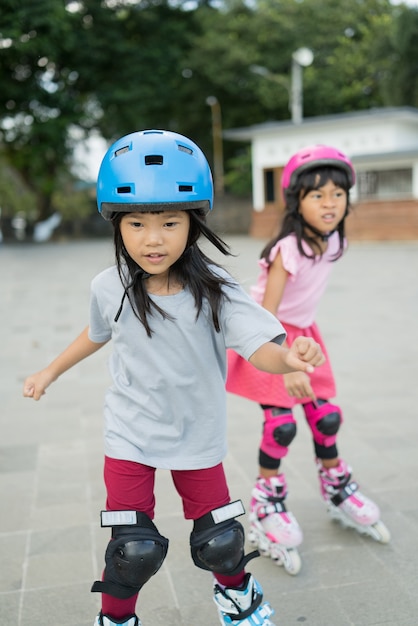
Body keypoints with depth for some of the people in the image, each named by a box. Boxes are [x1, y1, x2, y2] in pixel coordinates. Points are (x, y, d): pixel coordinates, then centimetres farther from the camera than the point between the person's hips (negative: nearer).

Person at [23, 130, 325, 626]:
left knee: (218, 540, 13)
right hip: (130, 437, 0)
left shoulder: (213, 291, -19)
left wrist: (289, 357, -49)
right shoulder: (109, 289, -13)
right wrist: (51, 372, 17)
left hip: (197, 436, 0)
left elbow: (258, 347, -27)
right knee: (133, 548, 0)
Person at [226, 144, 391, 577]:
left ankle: (337, 492, 30)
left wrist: (300, 350, 18)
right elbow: (265, 314, -29)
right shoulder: (288, 250, -28)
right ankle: (266, 508, 10)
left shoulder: (333, 241, -6)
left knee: (326, 416, 7)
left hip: (302, 334, 7)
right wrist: (287, 366, -37)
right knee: (281, 423, -12)